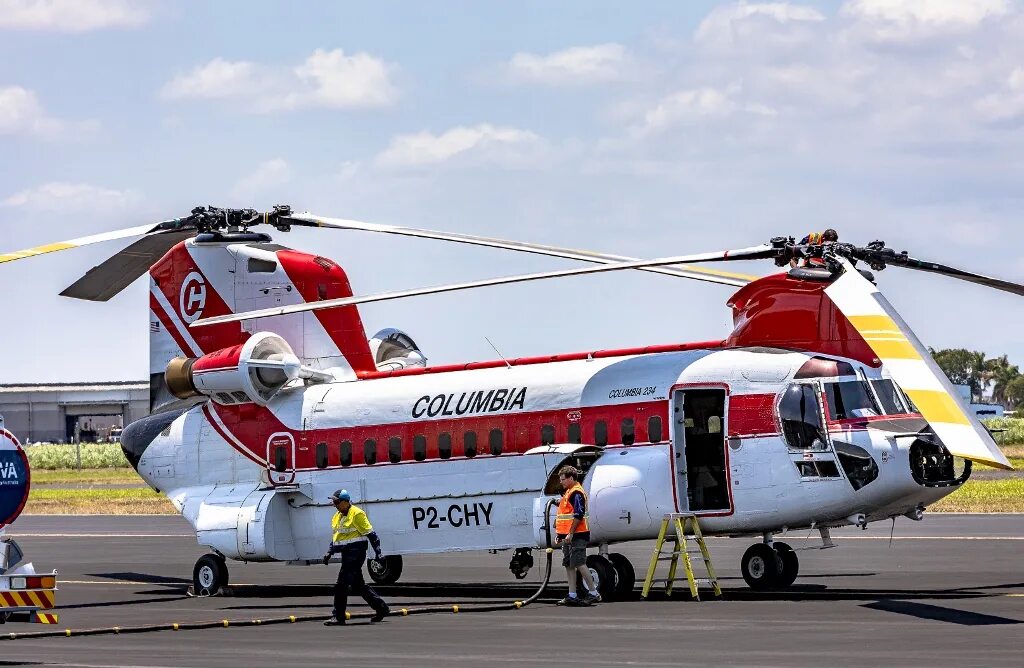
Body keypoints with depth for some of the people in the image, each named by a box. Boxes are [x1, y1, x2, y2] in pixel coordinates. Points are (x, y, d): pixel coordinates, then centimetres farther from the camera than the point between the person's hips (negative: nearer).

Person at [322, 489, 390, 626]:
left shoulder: (357, 514, -12)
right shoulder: (338, 516, 14)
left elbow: (370, 534, -11)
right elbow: (335, 537, 26)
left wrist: (377, 552, -13)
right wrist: (329, 553, 18)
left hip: (356, 553, -9)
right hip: (347, 553, 9)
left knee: (342, 585, -11)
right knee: (358, 585, 13)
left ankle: (338, 617, -7)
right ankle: (381, 608, 22)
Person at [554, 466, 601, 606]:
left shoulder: (576, 493, -12)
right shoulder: (568, 492, 20)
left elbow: (578, 515, -20)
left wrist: (570, 534, -21)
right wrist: (559, 534, 23)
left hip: (576, 535, -11)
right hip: (568, 536, 11)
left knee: (579, 564, -12)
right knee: (569, 565, 8)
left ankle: (593, 593, -9)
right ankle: (572, 596, 10)